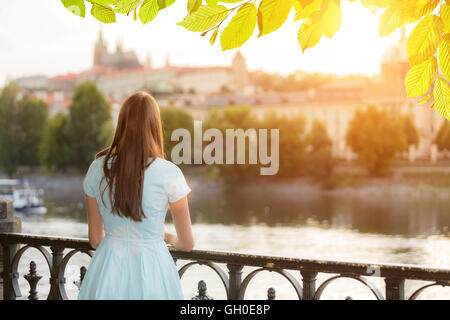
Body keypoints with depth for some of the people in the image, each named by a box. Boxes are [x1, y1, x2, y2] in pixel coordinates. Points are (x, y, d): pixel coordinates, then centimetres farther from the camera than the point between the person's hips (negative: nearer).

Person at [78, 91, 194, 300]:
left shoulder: (98, 169, -4)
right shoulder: (168, 173, -13)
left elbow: (95, 240, 5)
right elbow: (187, 244, -4)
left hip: (107, 271, 3)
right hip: (151, 271, -3)